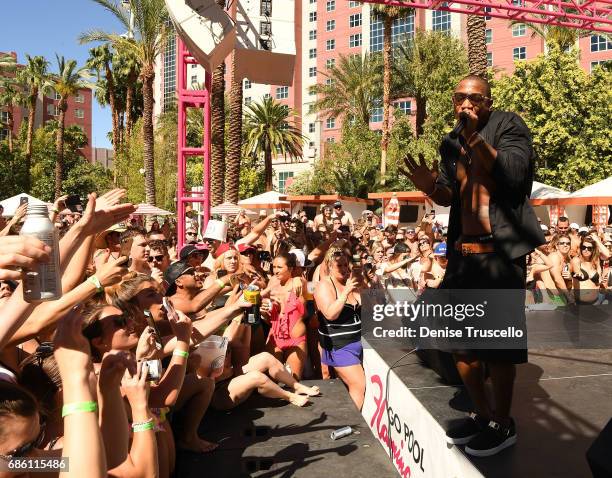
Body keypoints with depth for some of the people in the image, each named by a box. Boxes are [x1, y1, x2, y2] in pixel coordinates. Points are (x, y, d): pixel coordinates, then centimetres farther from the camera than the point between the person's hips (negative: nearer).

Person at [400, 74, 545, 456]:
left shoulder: (509, 126, -1)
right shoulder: (452, 143, 15)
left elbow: (513, 175, -17)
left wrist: (476, 137, -22)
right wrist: (431, 187, -7)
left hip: (501, 251, -6)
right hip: (463, 252, 7)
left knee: (497, 342, -2)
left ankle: (503, 424, 17)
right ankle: (481, 414, 30)